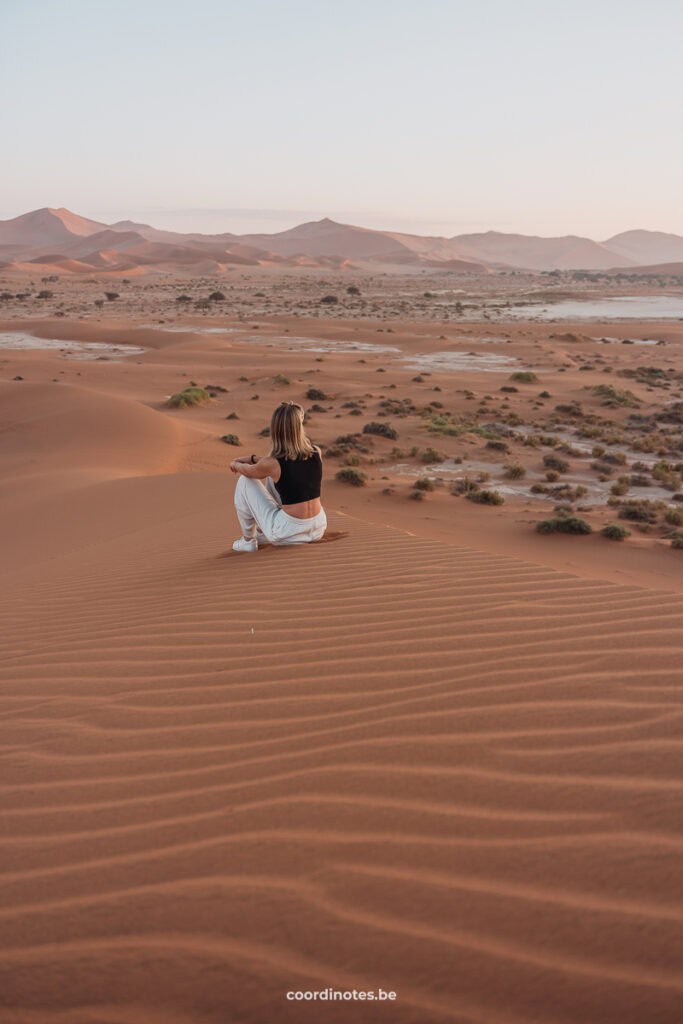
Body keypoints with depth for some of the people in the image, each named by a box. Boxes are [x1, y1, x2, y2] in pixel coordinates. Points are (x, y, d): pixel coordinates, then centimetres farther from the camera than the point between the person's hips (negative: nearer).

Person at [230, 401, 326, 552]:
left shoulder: (271, 464, -17)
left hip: (289, 532, -5)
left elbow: (248, 471, 8)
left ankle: (248, 540, 26)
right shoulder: (316, 453, -4)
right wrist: (253, 458, 24)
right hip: (318, 530, 5)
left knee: (245, 480, 13)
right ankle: (262, 531, 41)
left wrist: (236, 464, 31)